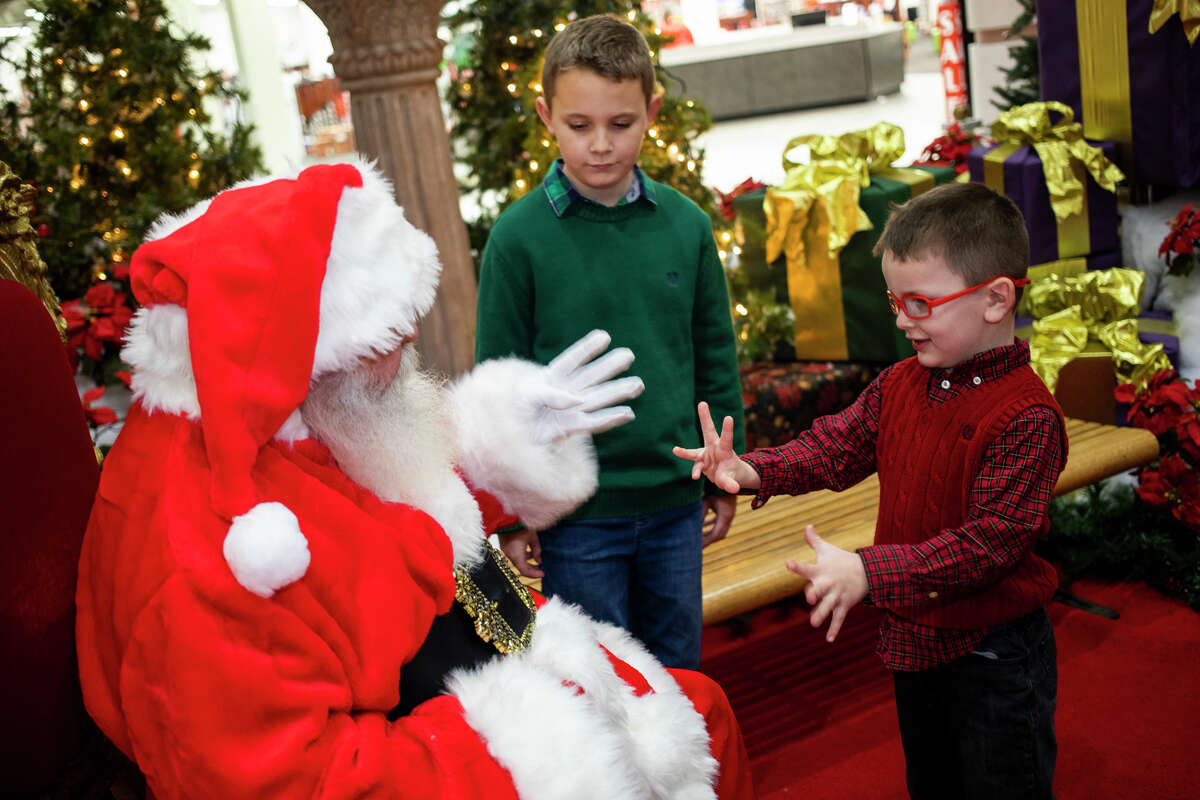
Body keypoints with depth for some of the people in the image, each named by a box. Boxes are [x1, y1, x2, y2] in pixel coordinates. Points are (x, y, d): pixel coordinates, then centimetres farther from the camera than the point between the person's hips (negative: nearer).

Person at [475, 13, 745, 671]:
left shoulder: (686, 224, -1)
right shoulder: (519, 235, -10)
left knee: (677, 670, 19)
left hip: (676, 501, 3)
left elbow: (716, 359, 8)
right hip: (575, 512, -3)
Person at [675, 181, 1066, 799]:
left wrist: (868, 573, -35)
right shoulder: (898, 386, 0)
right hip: (914, 642, 7)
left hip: (994, 658, -7)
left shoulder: (1025, 417, -25)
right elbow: (837, 446, 3)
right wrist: (752, 472, -16)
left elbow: (990, 539, -28)